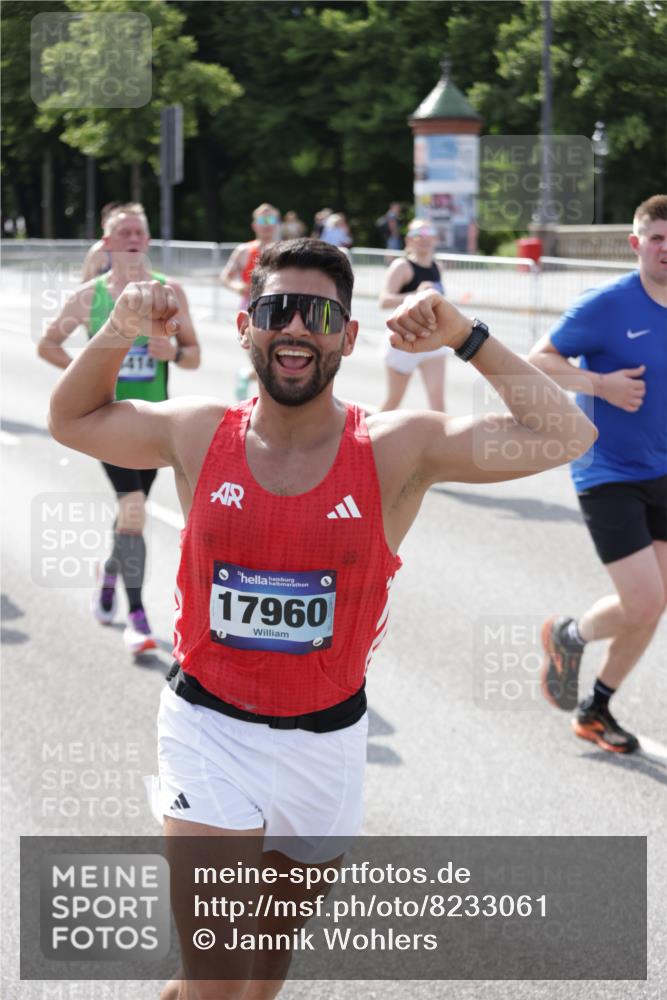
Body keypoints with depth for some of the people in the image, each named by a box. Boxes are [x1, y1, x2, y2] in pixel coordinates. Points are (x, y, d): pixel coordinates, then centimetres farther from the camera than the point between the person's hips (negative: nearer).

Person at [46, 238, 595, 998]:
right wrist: (117, 334, -7)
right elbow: (70, 420, 10)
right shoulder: (198, 436, -6)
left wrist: (466, 338, -21)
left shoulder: (397, 451, -11)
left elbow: (566, 436, -18)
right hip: (209, 728, -1)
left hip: (326, 738, 1)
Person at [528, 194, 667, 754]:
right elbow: (540, 360, -10)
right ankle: (569, 635, 20)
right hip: (609, 475, -6)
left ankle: (596, 710, 28)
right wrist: (599, 383, -23)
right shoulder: (607, 306, -15)